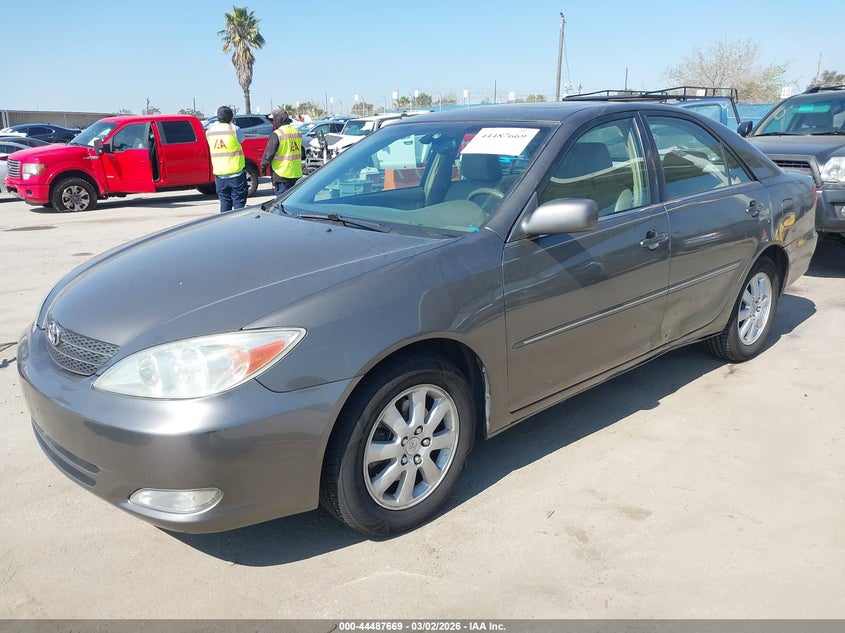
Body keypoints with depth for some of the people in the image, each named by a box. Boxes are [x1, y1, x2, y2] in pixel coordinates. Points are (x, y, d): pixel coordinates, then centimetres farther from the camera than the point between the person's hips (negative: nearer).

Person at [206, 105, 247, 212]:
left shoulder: (209, 131, 4)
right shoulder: (234, 129, -9)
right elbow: (241, 140, 6)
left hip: (219, 174, 4)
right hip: (235, 172, -4)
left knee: (224, 202, 11)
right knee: (239, 201, 1)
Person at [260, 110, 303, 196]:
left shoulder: (276, 134, -14)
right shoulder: (297, 132, 10)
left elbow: (268, 154, -14)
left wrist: (263, 166, 0)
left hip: (281, 175, -7)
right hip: (297, 174, 7)